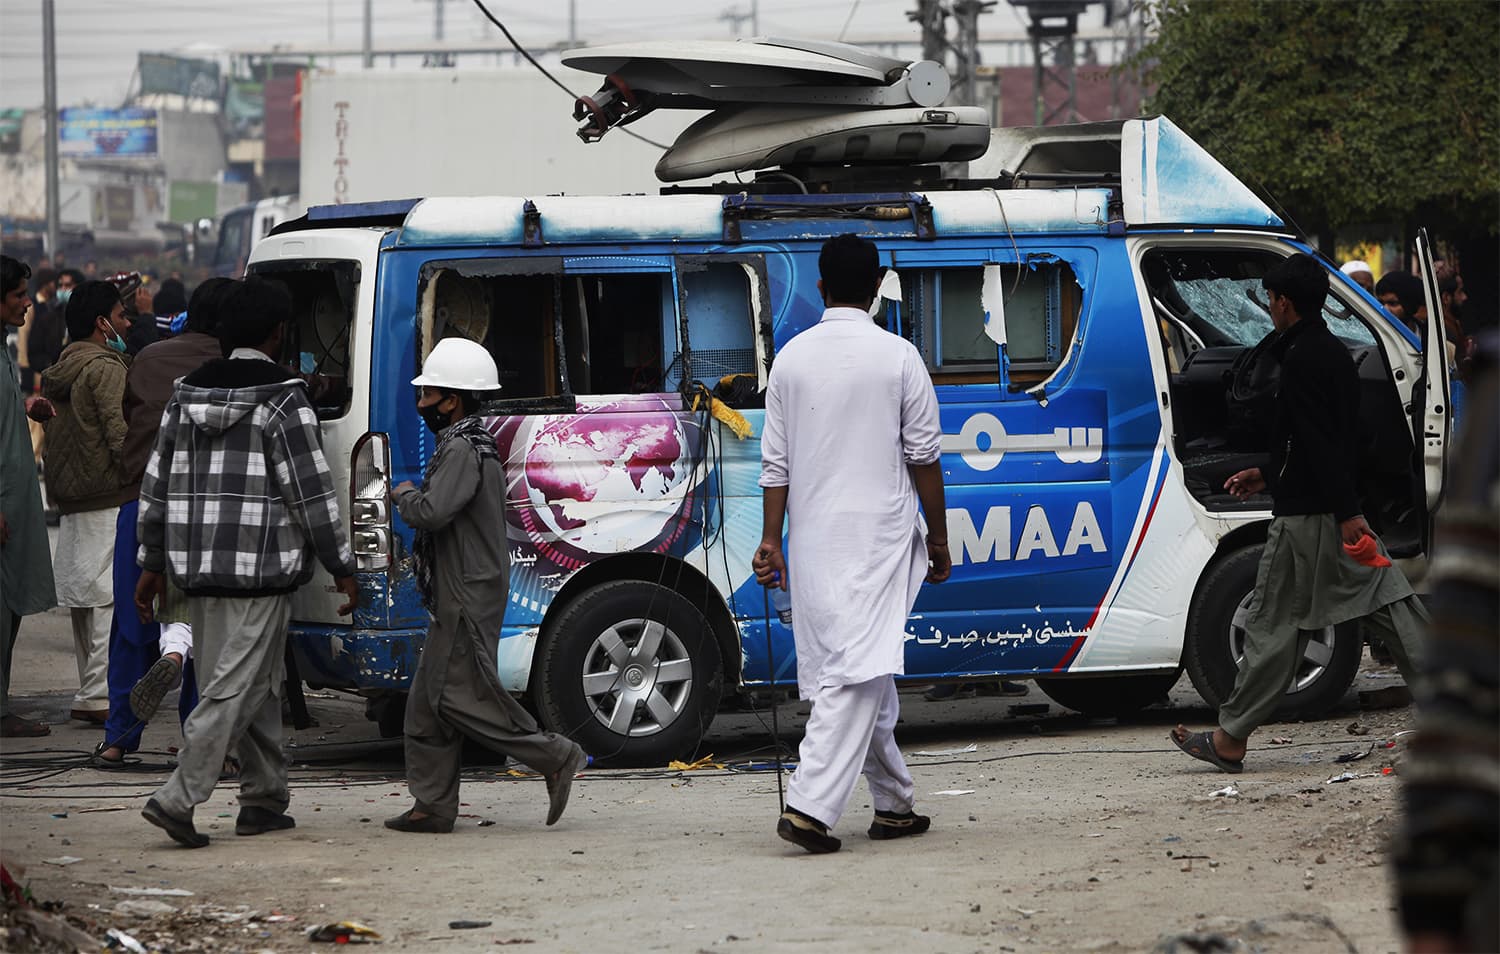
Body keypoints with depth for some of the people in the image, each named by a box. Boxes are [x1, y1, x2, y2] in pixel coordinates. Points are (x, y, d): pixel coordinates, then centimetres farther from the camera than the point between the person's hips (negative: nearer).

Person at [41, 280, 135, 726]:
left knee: (85, 597, 12)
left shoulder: (58, 371, 17)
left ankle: (92, 692, 17)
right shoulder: (105, 367, -11)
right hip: (110, 500, -9)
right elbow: (120, 433, -19)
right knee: (111, 596, -9)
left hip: (72, 501, 9)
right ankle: (99, 695, -14)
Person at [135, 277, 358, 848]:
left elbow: (157, 485, 13)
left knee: (258, 683, 16)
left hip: (198, 566, 7)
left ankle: (264, 800, 20)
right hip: (261, 567, -7)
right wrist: (342, 568, -4)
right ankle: (177, 798, -15)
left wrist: (152, 565, 20)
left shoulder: (186, 394, 10)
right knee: (235, 688, -6)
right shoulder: (281, 400, -10)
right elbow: (312, 492, -11)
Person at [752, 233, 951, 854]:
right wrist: (938, 535, 6)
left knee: (860, 670, 14)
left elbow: (775, 460, 5)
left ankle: (894, 805, 23)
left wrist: (771, 539, 9)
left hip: (814, 539, 5)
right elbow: (923, 456, -3)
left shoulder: (792, 357, 4)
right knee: (858, 671, -9)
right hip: (878, 535, -5)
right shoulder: (897, 356, -5)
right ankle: (810, 804, -22)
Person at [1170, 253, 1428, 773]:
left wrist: (1346, 513, -27)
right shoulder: (1336, 354, 16)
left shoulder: (1302, 360, -15)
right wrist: (1268, 475, 30)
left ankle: (1230, 740, 3)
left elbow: (1321, 443, -22)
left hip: (1307, 515, -9)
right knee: (1390, 608, 5)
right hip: (1342, 510, 9)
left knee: (1272, 623, -3)